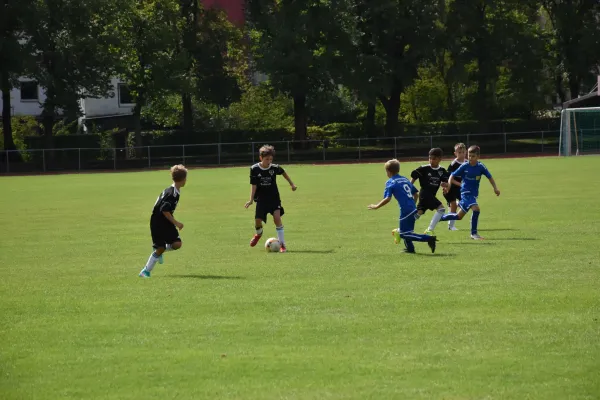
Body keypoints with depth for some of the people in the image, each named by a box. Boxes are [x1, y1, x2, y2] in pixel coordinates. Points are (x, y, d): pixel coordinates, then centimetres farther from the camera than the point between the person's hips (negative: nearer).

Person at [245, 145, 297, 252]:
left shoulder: (274, 168, -9)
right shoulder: (254, 169, -11)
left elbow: (283, 173, 14)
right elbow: (254, 185, -7)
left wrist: (291, 184, 22)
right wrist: (251, 199, -13)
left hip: (274, 198, 0)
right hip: (261, 199, 0)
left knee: (277, 217, -18)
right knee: (257, 220, -3)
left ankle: (282, 244, -13)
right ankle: (259, 233, 36)